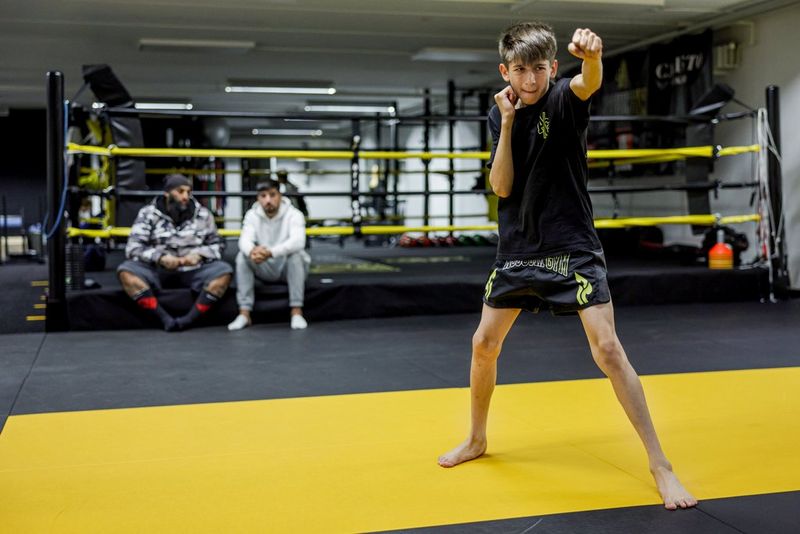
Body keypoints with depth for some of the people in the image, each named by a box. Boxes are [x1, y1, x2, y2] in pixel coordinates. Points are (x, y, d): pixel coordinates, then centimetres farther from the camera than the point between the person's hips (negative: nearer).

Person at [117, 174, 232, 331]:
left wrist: (199, 254, -14)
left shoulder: (203, 215, 4)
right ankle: (165, 319, -34)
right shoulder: (148, 214, -1)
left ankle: (189, 319, -33)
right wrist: (160, 258, -25)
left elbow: (216, 245, 9)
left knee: (224, 271, -27)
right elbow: (133, 248, -8)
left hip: (192, 271, 1)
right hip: (157, 272, -1)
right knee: (126, 271, -29)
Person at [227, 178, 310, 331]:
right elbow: (245, 239, -22)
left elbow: (298, 241, -35)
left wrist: (271, 252, -52)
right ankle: (244, 313, -24)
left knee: (296, 253, -34)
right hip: (264, 269, 3)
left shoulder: (293, 214, -16)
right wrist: (252, 251, -49)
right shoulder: (252, 215, -5)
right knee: (242, 256, -23)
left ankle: (297, 312, -31)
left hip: (289, 267, -3)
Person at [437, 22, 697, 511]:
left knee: (608, 349, -13)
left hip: (571, 248, -5)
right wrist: (508, 122, -14)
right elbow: (501, 187, -5)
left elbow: (589, 82, -34)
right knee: (484, 345, 10)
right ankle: (477, 440, 33)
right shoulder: (500, 114, 4)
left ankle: (660, 464, -3)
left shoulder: (564, 99, -8)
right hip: (518, 249, 5)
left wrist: (592, 55, -57)